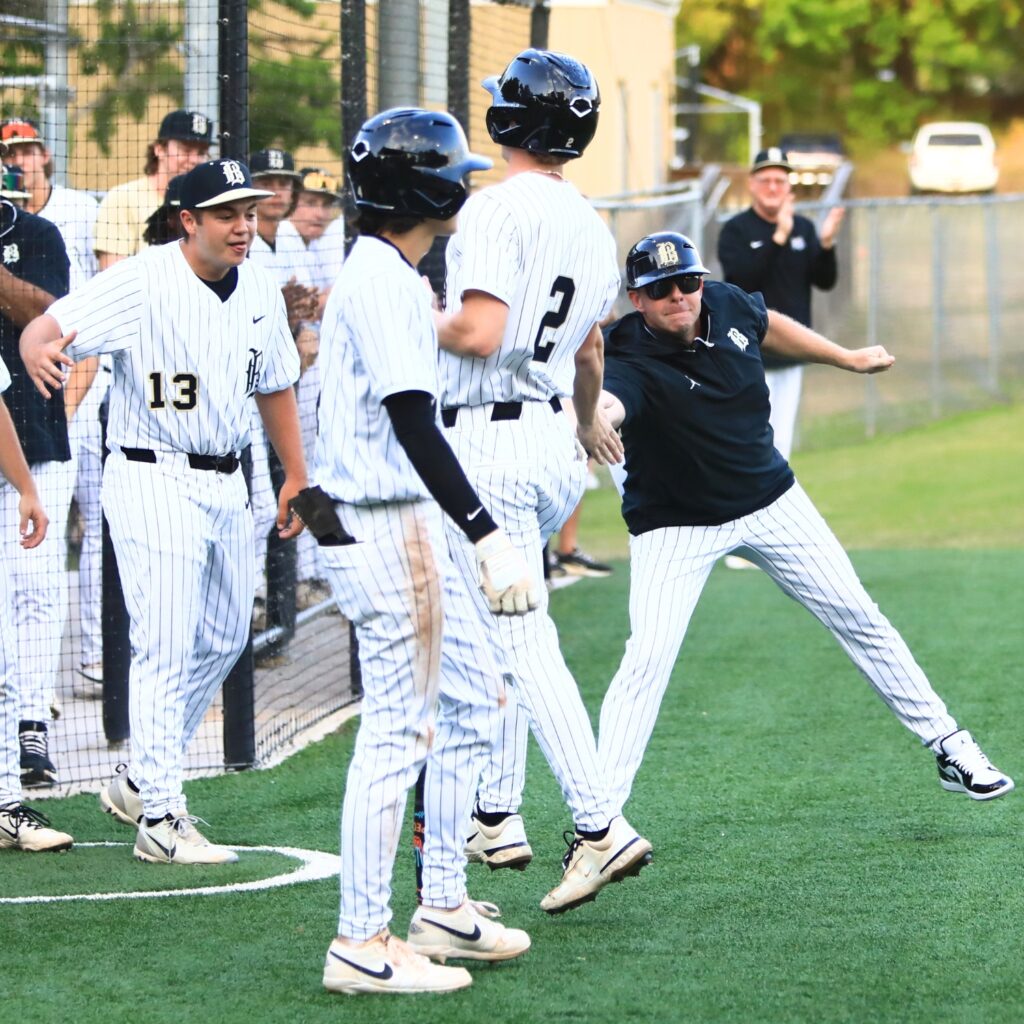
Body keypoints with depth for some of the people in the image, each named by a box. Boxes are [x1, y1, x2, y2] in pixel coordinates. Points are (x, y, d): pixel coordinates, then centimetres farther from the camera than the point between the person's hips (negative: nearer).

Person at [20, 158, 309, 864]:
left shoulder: (260, 291, 4)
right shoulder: (141, 283, -16)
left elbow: (275, 386, 17)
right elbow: (43, 330, -23)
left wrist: (296, 475, 20)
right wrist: (41, 353, -47)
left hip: (226, 483, 8)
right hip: (154, 481, -8)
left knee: (225, 637, 16)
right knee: (167, 646, -8)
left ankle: (142, 781, 30)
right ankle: (159, 818, -2)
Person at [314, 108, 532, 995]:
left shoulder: (389, 275, 16)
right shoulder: (383, 280, -17)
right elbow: (413, 424, -25)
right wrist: (489, 538, -28)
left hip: (405, 524, 11)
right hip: (381, 530, -11)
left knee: (474, 695, 17)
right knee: (399, 729, -8)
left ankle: (443, 907, 22)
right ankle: (361, 945, -4)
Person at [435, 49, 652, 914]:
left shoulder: (499, 208, -15)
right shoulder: (593, 228, 11)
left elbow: (480, 333, -25)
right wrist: (590, 423, 43)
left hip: (488, 441, -9)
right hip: (551, 438, 9)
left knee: (523, 640, -11)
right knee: (493, 627, 21)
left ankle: (600, 826, -19)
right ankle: (496, 816, 25)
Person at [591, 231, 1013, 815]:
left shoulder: (726, 305, -11)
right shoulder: (632, 360, -28)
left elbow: (770, 327, 13)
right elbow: (608, 399, -53)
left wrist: (847, 358, 22)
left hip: (772, 500, 5)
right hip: (677, 527, -5)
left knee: (857, 616, 8)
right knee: (648, 655, -20)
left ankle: (950, 748, 22)